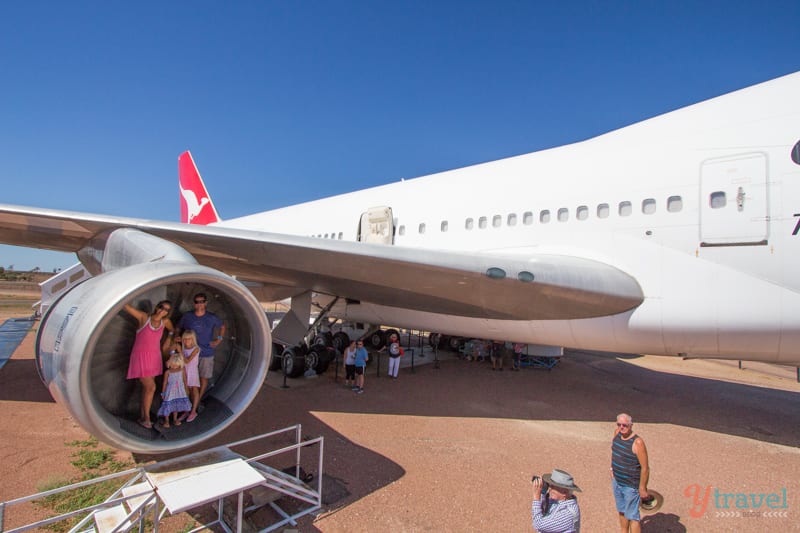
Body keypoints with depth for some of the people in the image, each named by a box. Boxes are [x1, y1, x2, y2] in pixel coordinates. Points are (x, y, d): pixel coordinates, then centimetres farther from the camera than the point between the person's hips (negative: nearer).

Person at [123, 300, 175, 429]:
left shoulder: (165, 322, 1)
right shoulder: (143, 317, -11)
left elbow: (172, 330, 23)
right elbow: (126, 306, -16)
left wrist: (168, 339, 10)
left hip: (154, 357, 5)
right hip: (141, 357, -5)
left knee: (146, 388, 12)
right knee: (151, 387, -9)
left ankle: (142, 416, 25)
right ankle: (146, 418, 7)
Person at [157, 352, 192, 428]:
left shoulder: (182, 369, -8)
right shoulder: (167, 372, -15)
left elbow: (184, 379, 4)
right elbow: (165, 382, -7)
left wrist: (186, 389, 10)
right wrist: (163, 393, -1)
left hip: (179, 391, 2)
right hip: (170, 391, -2)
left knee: (177, 404, 12)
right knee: (168, 405, 4)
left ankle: (175, 419, 29)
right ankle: (166, 421, 23)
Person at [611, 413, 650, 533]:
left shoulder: (637, 442, -26)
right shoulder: (617, 433, -5)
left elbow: (645, 467, -22)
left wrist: (642, 488, -17)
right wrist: (612, 469, 14)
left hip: (631, 486, -7)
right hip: (617, 482, 7)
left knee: (632, 516, 6)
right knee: (622, 511, 24)